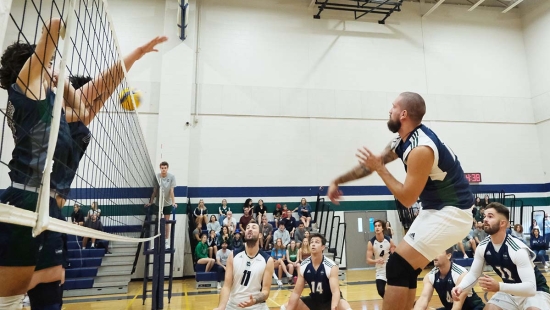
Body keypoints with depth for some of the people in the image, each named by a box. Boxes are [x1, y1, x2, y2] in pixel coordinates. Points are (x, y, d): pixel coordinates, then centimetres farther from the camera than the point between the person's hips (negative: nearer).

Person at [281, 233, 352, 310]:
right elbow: (296, 292, -8)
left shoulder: (331, 266, -25)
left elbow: (335, 291, -32)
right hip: (314, 299, 4)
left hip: (330, 300, -4)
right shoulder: (303, 266, -13)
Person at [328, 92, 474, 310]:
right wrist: (338, 181, 16)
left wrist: (380, 169, -15)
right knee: (405, 268, 13)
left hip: (450, 214, -10)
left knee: (398, 267, -10)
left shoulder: (421, 149, -26)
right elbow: (371, 164, 13)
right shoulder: (403, 141, 4)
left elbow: (407, 199, -21)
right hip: (438, 209, 10)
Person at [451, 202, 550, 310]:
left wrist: (499, 287, -51)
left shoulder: (518, 249, -32)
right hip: (511, 290, 6)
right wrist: (460, 287, -24)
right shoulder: (482, 247, -13)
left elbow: (531, 287, -36)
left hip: (536, 290, -5)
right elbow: (473, 274, -4)